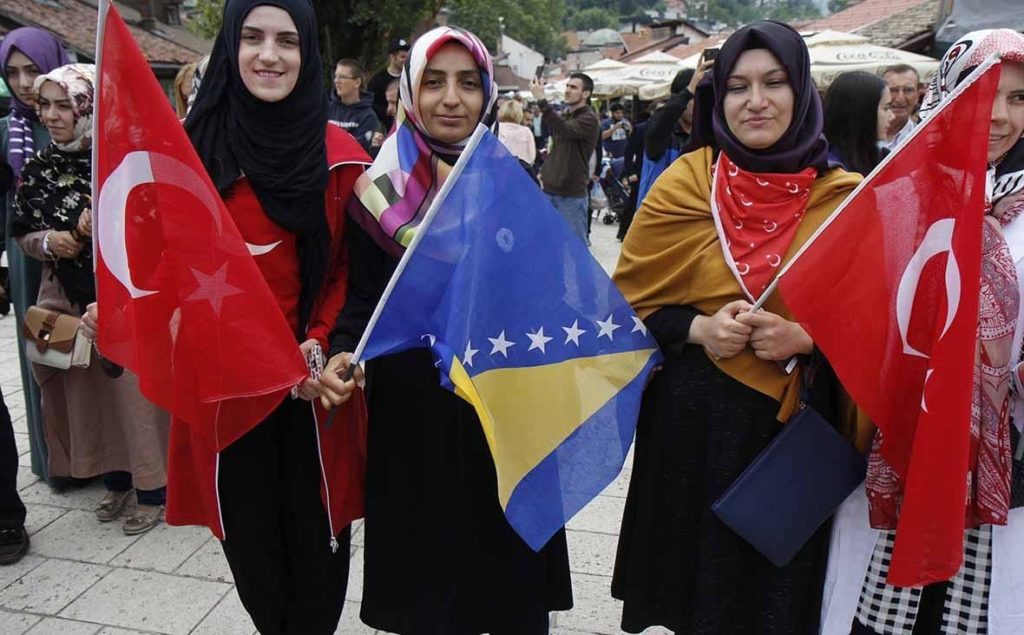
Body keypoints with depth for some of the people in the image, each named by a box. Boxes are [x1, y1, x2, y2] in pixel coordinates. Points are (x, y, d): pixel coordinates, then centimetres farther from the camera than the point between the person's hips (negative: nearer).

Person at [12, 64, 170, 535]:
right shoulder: (36, 170, 3)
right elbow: (21, 236, 11)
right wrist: (47, 242, -10)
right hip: (68, 300, 5)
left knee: (135, 391, 0)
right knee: (86, 393, 11)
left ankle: (153, 490, 15)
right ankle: (115, 480, 29)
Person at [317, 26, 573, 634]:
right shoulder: (381, 190, -1)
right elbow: (364, 296, 2)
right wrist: (343, 352, -17)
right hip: (413, 410, -1)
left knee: (511, 559, 12)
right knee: (424, 564, 11)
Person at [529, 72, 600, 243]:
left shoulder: (589, 119, -10)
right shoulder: (564, 116, 16)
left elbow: (565, 130, -29)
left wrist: (541, 100, -29)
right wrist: (545, 172, 9)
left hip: (572, 193, -7)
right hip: (551, 189, 7)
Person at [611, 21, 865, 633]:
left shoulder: (846, 198, -1)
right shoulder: (684, 183, -2)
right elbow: (631, 297, 1)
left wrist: (806, 338, -17)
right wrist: (698, 330, -16)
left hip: (798, 424, 1)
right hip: (694, 417, 0)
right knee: (695, 571, 13)